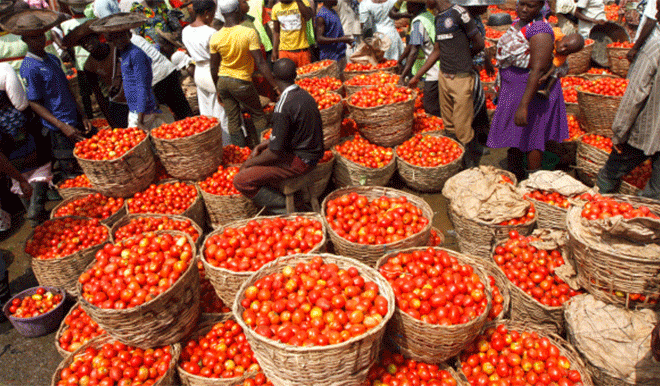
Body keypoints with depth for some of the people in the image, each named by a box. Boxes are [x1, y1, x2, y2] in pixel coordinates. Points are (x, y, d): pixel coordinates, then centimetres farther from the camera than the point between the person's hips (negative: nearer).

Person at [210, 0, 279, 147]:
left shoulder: (215, 37, -4)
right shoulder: (249, 33, -18)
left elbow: (214, 68, 3)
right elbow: (260, 63, -21)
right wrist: (276, 86, -17)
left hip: (223, 81, 4)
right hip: (242, 83, -4)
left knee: (232, 119, 13)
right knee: (258, 115, 14)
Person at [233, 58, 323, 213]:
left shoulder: (283, 107, -24)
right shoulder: (304, 94, 5)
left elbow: (275, 153, -21)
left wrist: (250, 163, -4)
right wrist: (263, 145, 15)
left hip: (299, 161, -10)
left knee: (241, 181, -12)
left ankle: (285, 209, -6)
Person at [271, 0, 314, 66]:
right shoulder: (276, 8, 8)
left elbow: (309, 16, -24)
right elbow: (276, 31, 15)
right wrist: (274, 51, 11)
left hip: (302, 50, -2)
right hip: (284, 51, 2)